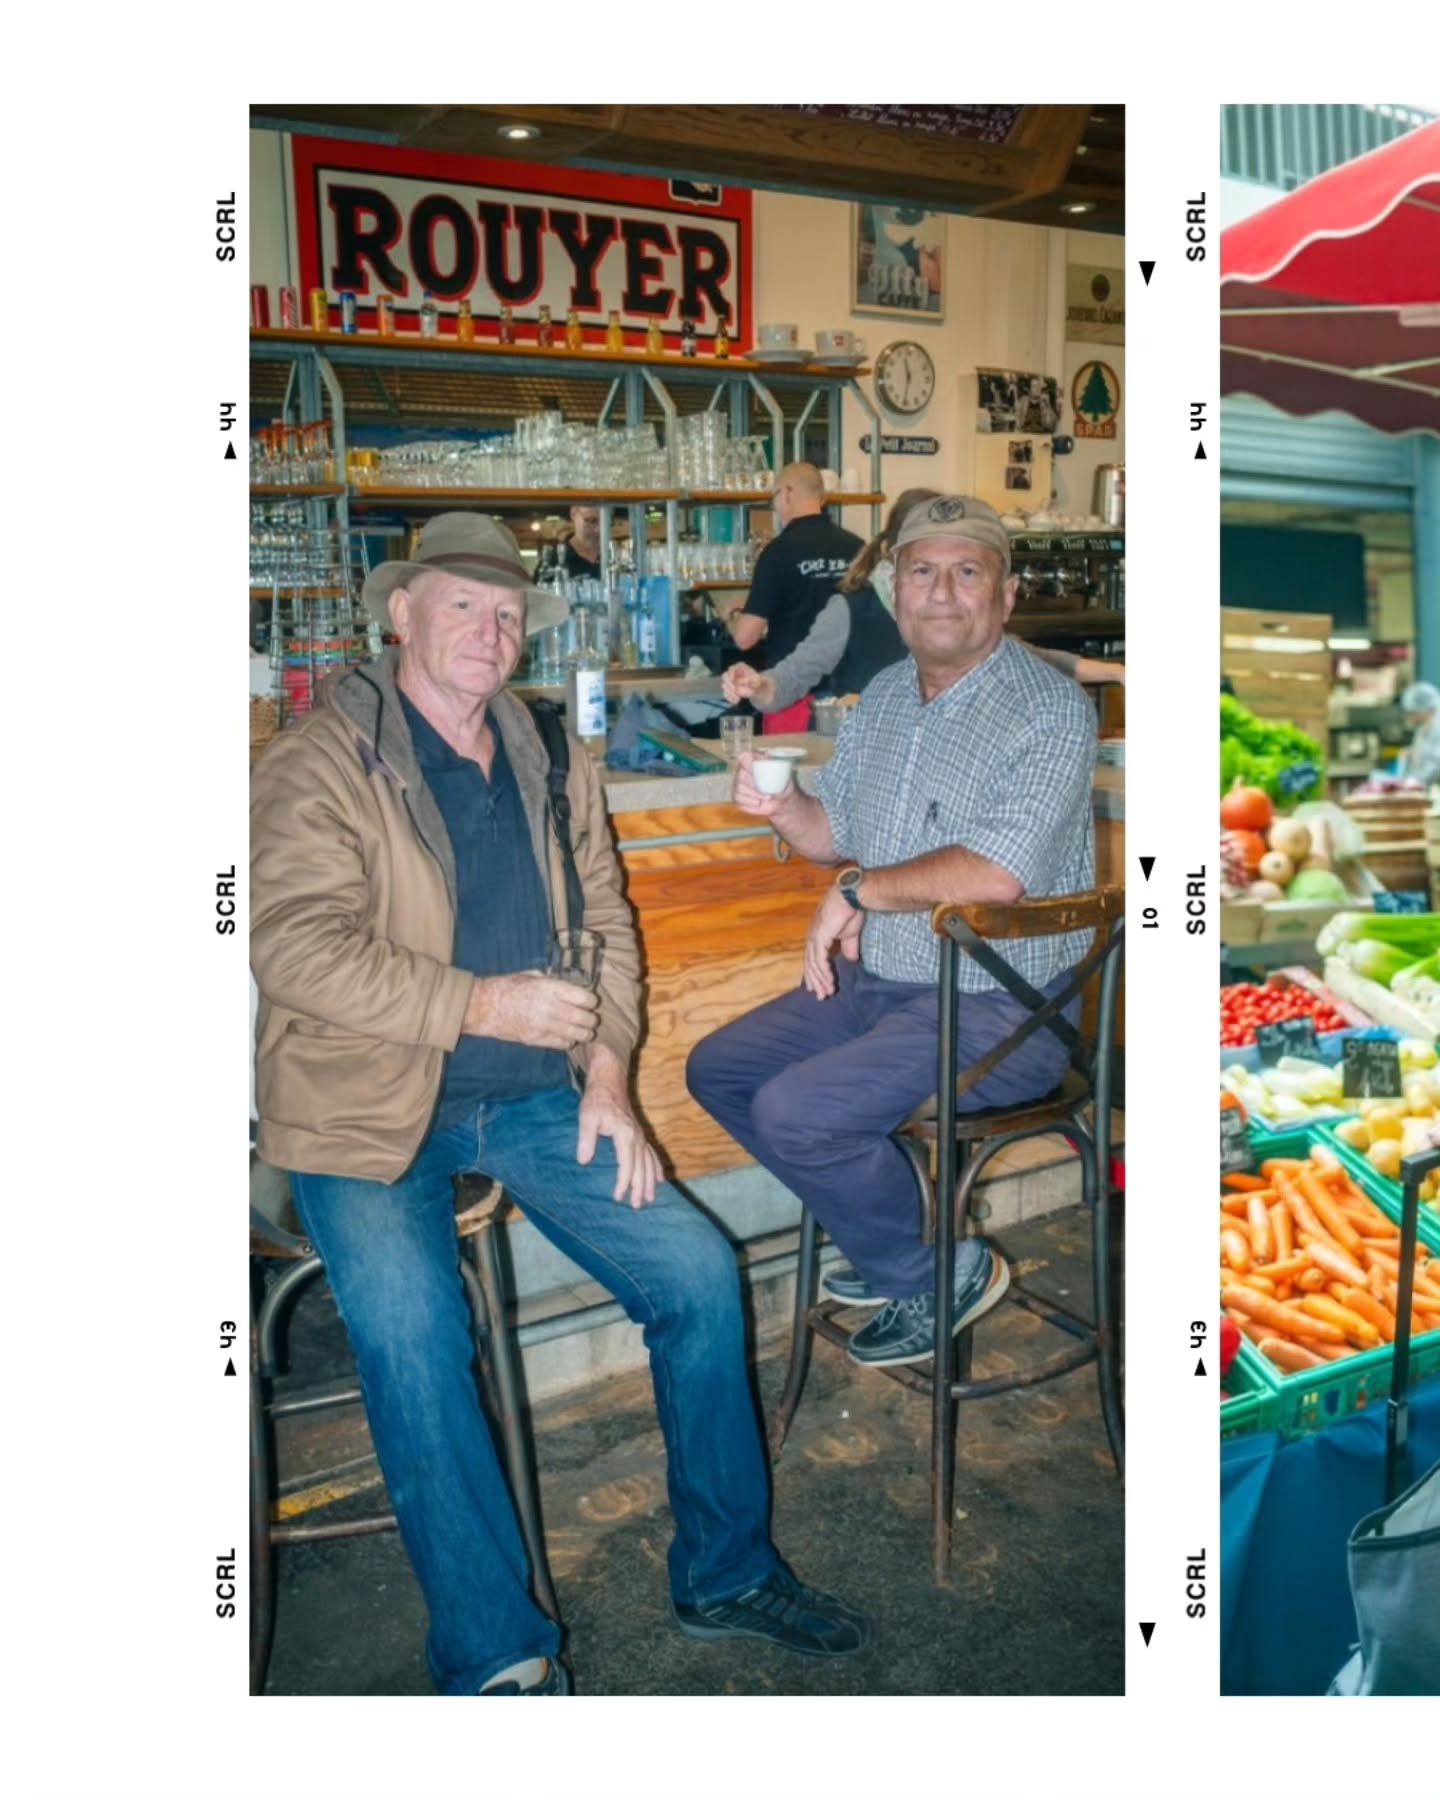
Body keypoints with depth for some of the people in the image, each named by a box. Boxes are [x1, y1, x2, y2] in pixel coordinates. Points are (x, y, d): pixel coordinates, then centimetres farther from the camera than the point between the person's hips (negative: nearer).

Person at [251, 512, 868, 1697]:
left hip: (530, 1096, 5)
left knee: (699, 1274, -7)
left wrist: (608, 1072, 0)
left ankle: (726, 1576, 14)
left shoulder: (553, 764, 13)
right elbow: (292, 946, -14)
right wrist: (480, 1005, -19)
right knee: (410, 1333, -27)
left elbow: (606, 923, 14)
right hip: (369, 1109, -4)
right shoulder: (319, 764, -4)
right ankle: (496, 1660, -7)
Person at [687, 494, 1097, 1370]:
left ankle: (939, 1278, 5)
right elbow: (837, 833, 16)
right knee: (718, 1070, 7)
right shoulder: (885, 694, 8)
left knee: (794, 1112, -21)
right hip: (878, 978, 9)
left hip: (998, 1009, -8)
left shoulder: (1051, 709, -17)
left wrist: (857, 891, -17)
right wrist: (785, 807, -7)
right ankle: (888, 1231, 18)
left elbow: (994, 876, -29)